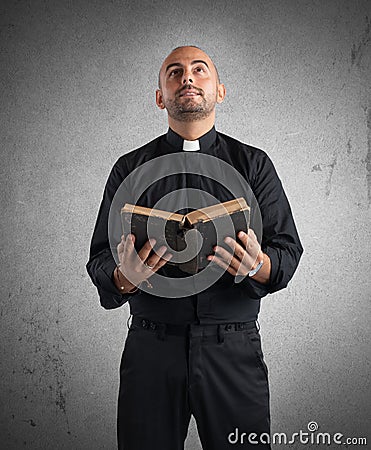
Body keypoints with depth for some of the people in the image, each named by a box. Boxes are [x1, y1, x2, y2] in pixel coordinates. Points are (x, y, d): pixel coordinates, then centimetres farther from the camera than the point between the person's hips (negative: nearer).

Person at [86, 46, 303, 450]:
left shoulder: (254, 164, 6)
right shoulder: (130, 169, 7)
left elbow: (288, 250, 1)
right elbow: (100, 261, 3)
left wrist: (257, 265, -21)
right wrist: (124, 277, -19)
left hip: (234, 352, 0)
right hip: (151, 351, 1)